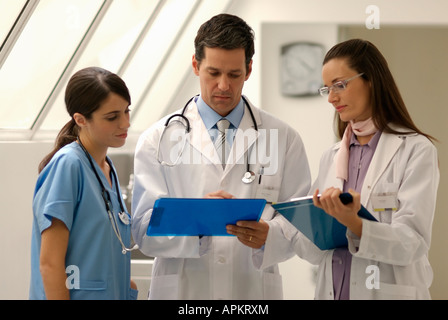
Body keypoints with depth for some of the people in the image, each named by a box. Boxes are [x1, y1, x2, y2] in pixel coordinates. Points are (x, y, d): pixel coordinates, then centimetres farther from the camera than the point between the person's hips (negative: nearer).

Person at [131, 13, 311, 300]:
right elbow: (145, 231, -6)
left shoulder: (283, 139, 6)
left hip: (254, 289, 1)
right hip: (182, 290, -1)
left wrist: (268, 235, -20)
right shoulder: (157, 140, 2)